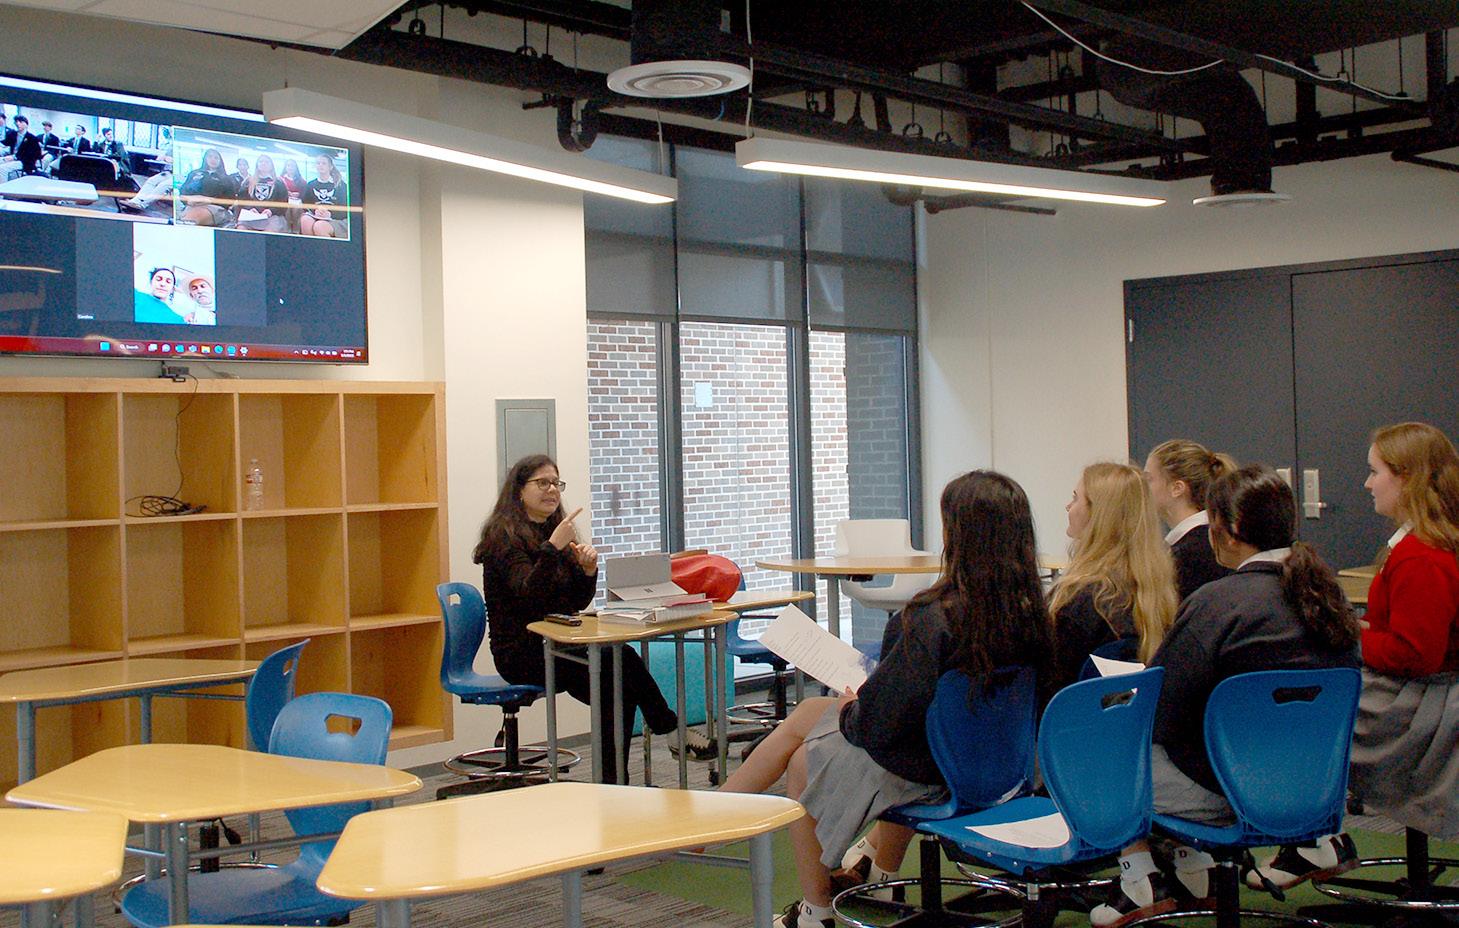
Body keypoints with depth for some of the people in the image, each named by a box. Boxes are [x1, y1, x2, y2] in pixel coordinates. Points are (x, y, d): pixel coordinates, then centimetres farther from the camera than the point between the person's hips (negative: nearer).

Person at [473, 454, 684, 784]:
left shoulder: (553, 530, 17)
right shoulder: (504, 535, -7)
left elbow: (579, 602, 12)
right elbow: (528, 594, -23)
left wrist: (588, 569, -9)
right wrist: (553, 547, -32)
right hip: (519, 653, -8)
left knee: (619, 686, -23)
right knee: (623, 662, -27)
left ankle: (613, 781, -19)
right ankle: (668, 728, -11)